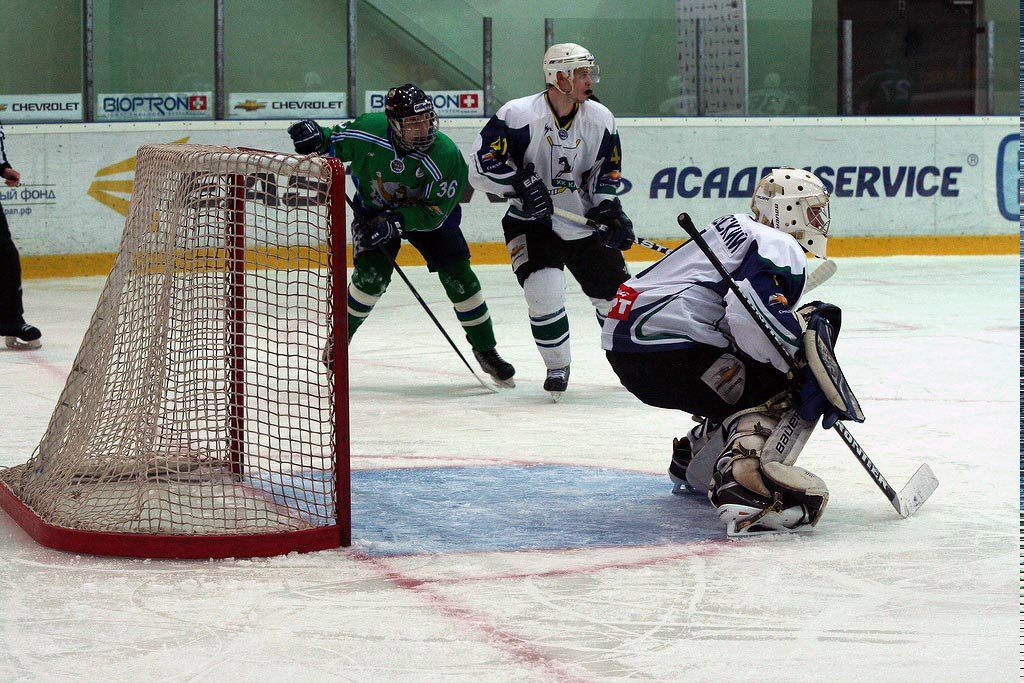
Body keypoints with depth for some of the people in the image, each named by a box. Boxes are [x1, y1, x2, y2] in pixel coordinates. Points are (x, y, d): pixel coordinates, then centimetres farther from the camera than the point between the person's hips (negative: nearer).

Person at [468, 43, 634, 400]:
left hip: (585, 224, 4)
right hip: (531, 223, -4)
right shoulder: (519, 115, -19)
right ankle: (557, 367, 1)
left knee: (617, 294, 6)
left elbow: (606, 171, 8)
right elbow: (480, 167, -19)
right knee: (545, 291, -23)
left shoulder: (600, 119, -4)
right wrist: (522, 183, -30)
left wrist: (610, 209, -8)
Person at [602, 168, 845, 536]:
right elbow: (753, 319, -23)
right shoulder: (781, 249, -5)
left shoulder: (739, 230, 26)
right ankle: (743, 486, -26)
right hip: (667, 351, -10)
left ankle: (694, 463, 38)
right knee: (787, 391, -7)